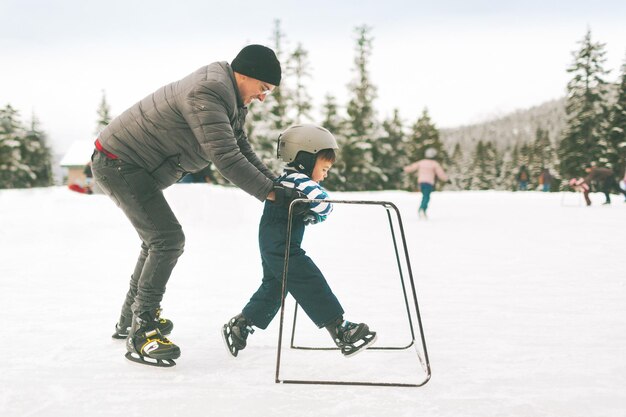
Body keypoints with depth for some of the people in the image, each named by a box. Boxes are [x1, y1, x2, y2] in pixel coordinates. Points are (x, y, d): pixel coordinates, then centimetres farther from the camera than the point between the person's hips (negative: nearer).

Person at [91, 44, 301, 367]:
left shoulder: (231, 101, 7)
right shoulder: (207, 93, -27)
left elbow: (242, 151, 8)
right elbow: (226, 158, -33)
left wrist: (280, 184, -5)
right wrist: (271, 193, -28)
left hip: (136, 167, 11)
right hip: (118, 163, -11)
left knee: (159, 240, 22)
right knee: (168, 239, -17)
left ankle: (129, 321, 37)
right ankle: (140, 334, -11)